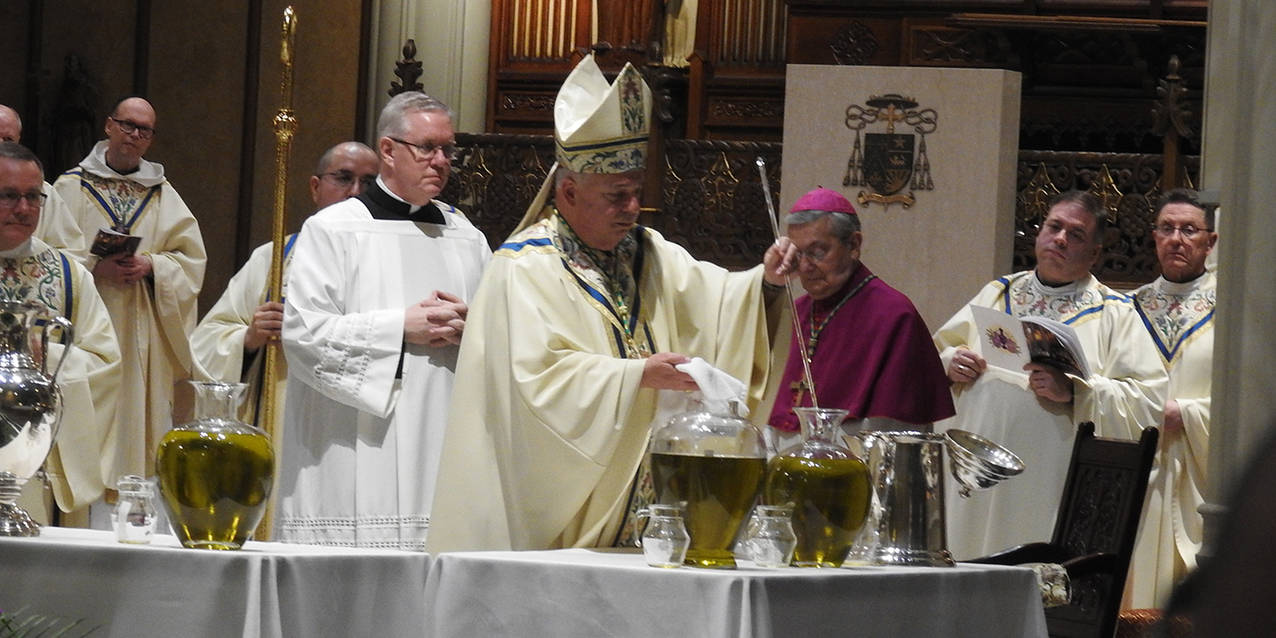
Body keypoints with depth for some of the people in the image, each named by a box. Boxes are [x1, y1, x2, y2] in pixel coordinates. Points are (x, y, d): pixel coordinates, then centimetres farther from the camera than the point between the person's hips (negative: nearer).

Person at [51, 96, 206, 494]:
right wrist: (95, 268, -15)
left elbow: (190, 257, 9)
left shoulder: (162, 194, 14)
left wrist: (150, 265, -9)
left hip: (142, 335, 3)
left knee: (139, 419, -3)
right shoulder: (72, 187, 5)